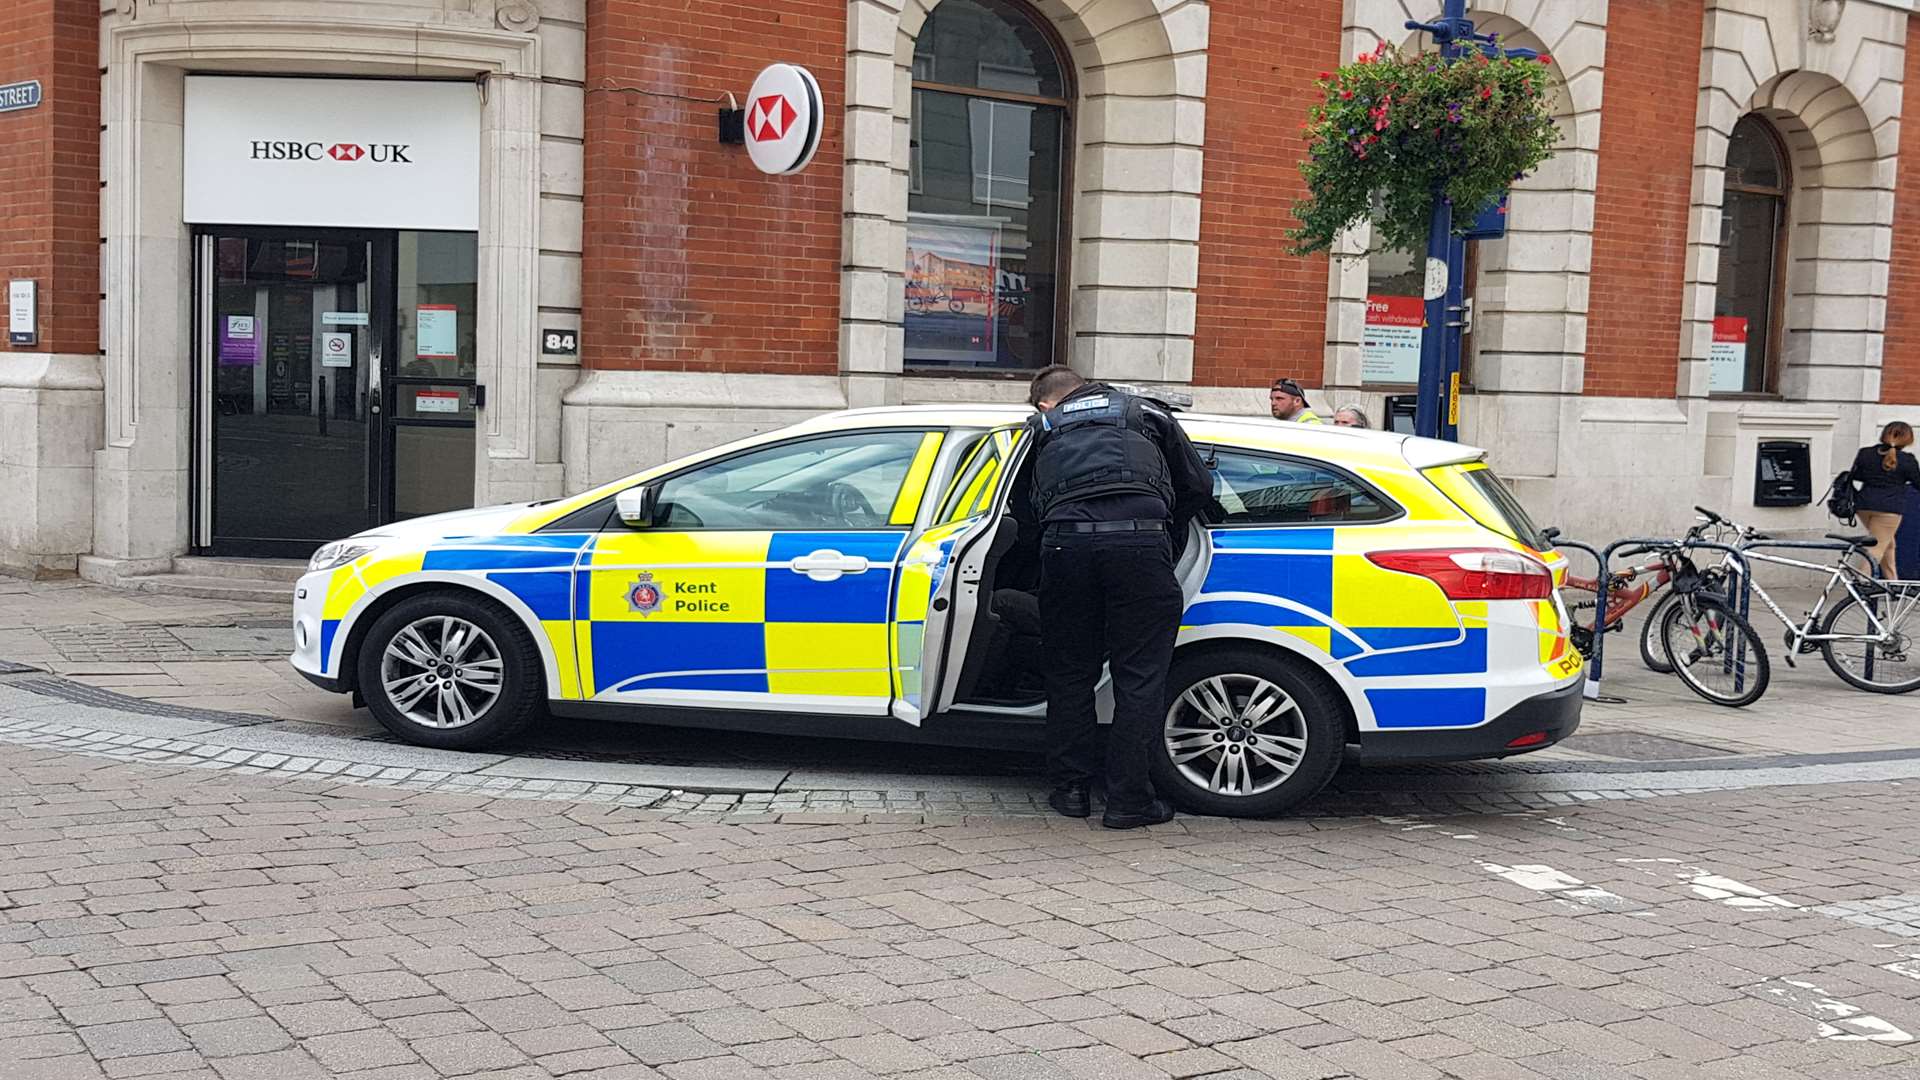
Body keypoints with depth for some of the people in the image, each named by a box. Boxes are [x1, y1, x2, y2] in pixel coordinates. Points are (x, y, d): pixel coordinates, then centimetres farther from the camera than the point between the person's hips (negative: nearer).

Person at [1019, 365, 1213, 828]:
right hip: (1140, 539, -1)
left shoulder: (1043, 428, 30)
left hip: (1066, 542, 1)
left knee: (1069, 674, 14)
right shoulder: (1146, 413, 29)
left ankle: (1071, 788, 20)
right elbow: (1198, 487, 28)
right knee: (1140, 677, 5)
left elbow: (1031, 505, 23)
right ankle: (1128, 799, 6)